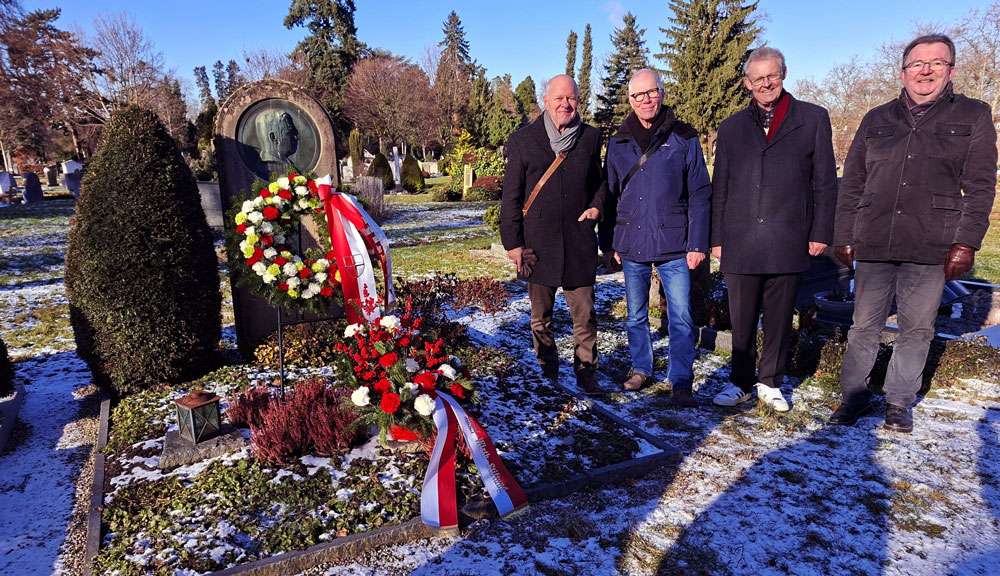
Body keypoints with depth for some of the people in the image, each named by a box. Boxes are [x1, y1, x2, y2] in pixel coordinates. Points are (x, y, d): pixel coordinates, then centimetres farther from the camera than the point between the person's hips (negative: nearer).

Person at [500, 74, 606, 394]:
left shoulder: (590, 137, 8)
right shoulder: (522, 140, 1)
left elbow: (599, 181, 19)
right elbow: (511, 196, 1)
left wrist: (597, 205, -2)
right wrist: (512, 241, -3)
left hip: (579, 242, 1)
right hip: (538, 244, -1)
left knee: (585, 313, 2)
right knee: (541, 315, 11)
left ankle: (586, 372, 17)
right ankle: (548, 373, 26)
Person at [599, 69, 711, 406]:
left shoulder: (684, 139, 1)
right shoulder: (618, 143, 7)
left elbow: (700, 195, 0)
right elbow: (609, 197, 9)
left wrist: (698, 244, -7)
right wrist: (607, 245, 5)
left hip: (673, 245, -2)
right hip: (631, 244, 3)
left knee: (681, 317, -2)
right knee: (636, 315, 13)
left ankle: (681, 384, 9)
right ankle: (641, 369, 28)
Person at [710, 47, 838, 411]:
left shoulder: (814, 119, 7)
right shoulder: (731, 128, 11)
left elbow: (825, 181, 6)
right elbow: (719, 189, 11)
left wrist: (821, 232, 0)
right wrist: (717, 239, 6)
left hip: (788, 241, -1)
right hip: (740, 242, 1)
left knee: (779, 318, 8)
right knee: (742, 319, 7)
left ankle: (770, 383, 23)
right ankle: (741, 382, 21)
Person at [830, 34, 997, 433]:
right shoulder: (876, 120, 12)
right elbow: (851, 185, 12)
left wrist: (966, 243, -7)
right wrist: (843, 238, 6)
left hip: (931, 249, -1)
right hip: (874, 245, 1)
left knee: (917, 329, 7)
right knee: (864, 325, 5)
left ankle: (899, 402, 20)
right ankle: (854, 396, 17)